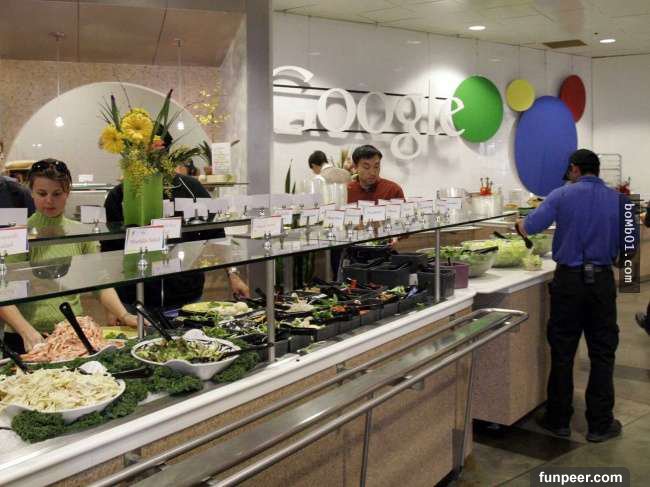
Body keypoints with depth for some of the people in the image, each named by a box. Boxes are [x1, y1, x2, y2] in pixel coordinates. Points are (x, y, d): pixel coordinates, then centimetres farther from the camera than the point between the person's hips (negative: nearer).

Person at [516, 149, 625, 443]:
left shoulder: (562, 195, -5)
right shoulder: (618, 200, 2)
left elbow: (529, 226, -10)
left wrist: (519, 224, 13)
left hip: (568, 279, -1)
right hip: (602, 280, 1)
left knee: (562, 352, 9)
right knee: (602, 353, 10)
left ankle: (559, 420, 18)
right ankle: (600, 424, 16)